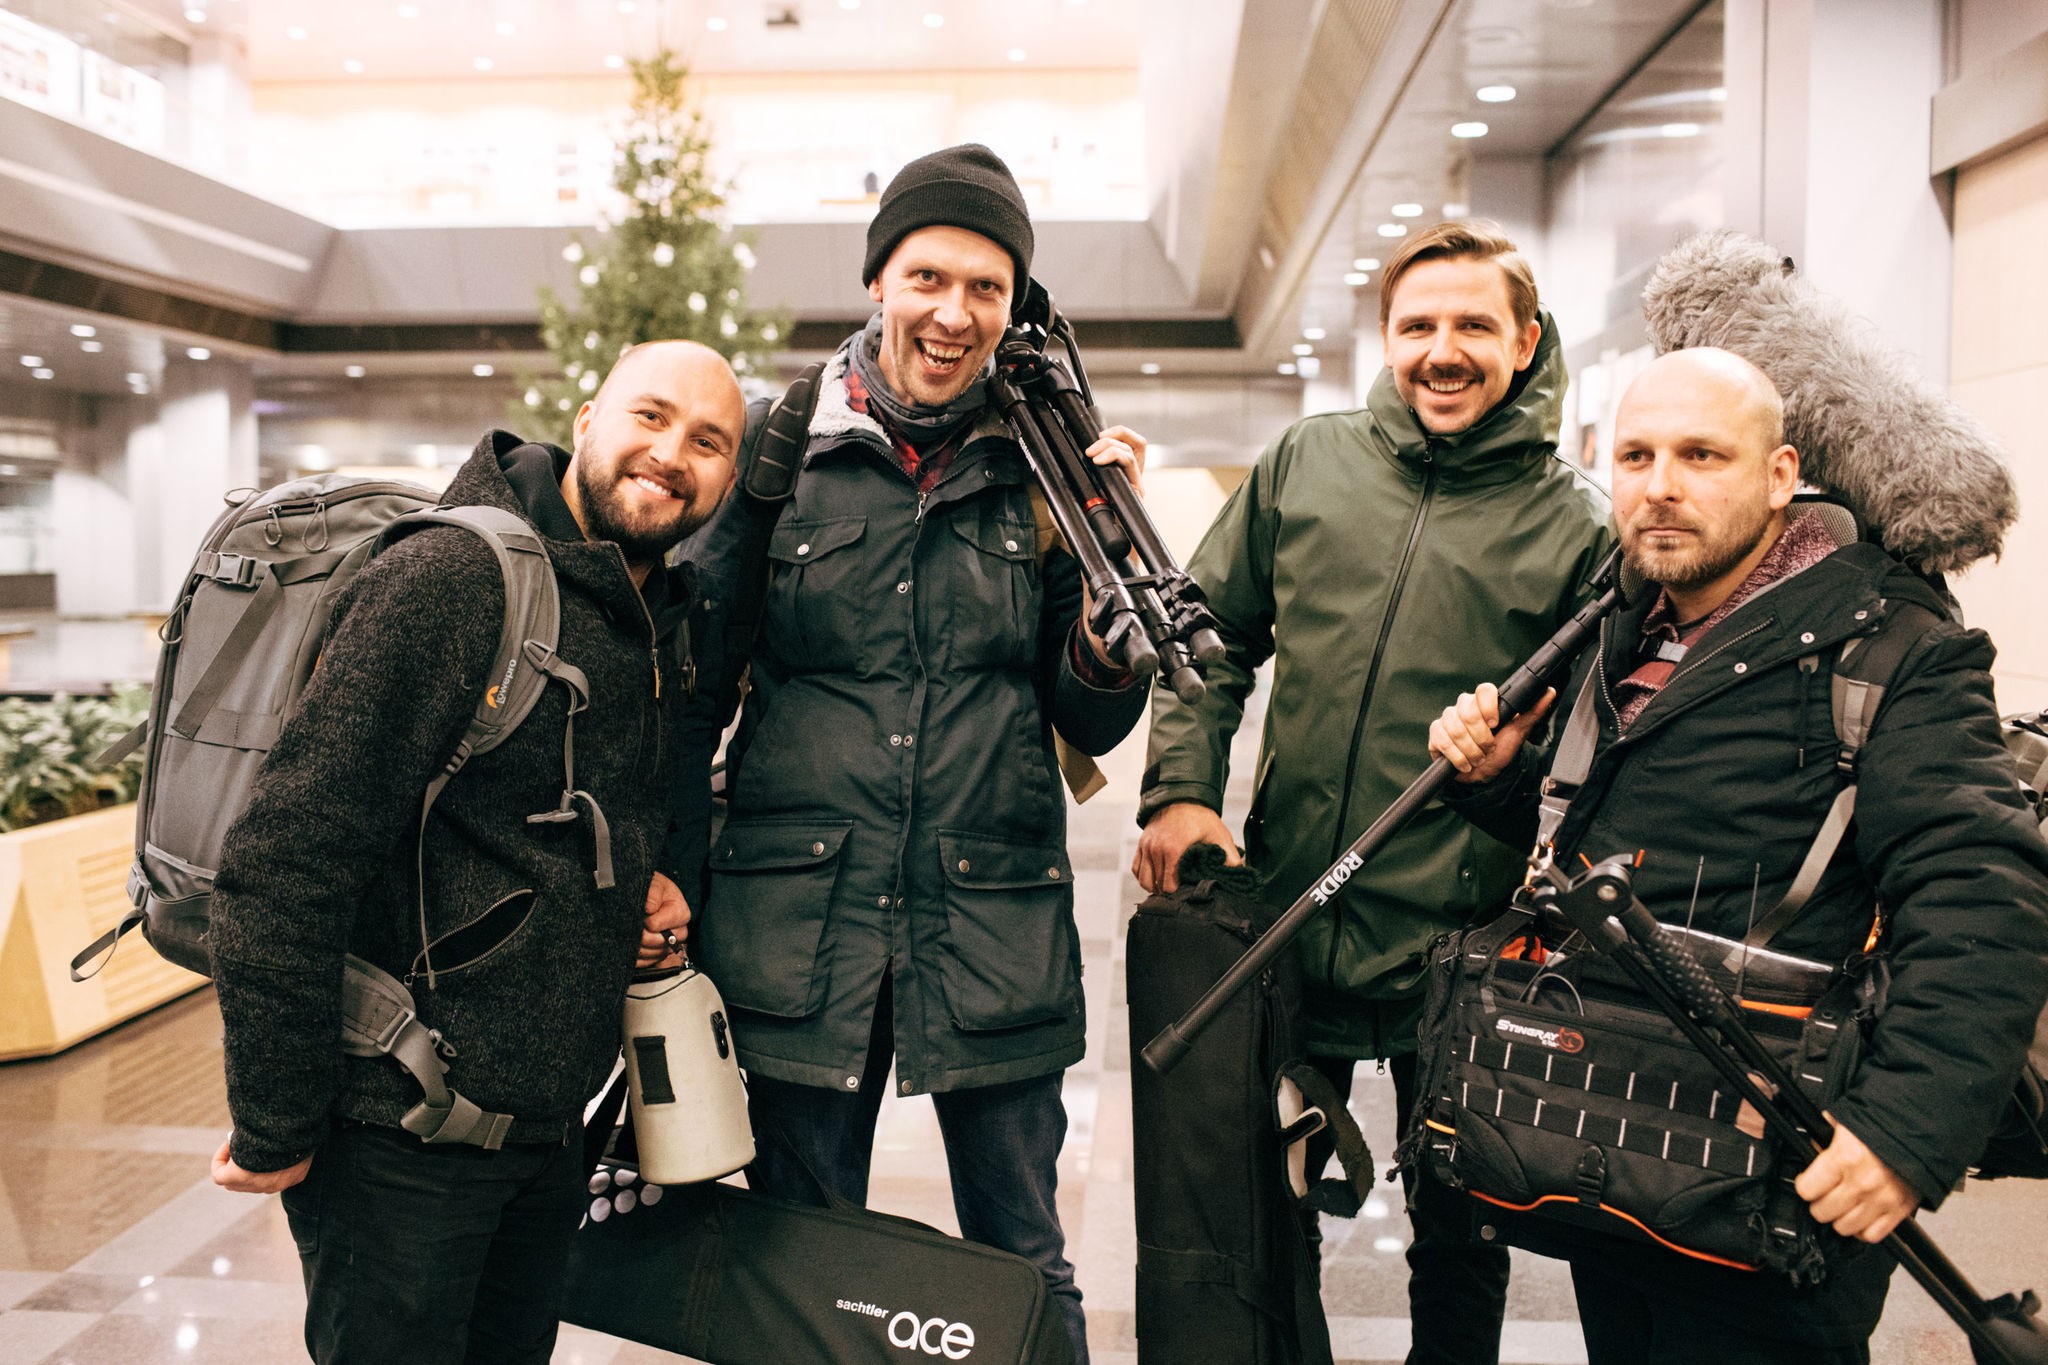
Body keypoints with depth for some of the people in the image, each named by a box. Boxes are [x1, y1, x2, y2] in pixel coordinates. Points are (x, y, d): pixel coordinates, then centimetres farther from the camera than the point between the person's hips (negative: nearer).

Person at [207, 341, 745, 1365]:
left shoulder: (661, 628, 7)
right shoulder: (453, 578, -19)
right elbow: (287, 859, -22)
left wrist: (655, 884, 2)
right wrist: (273, 1130, -17)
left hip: (548, 1126, 8)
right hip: (397, 1135, -8)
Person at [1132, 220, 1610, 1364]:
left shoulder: (1573, 527, -2)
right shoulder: (1305, 466, 4)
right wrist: (1179, 790, -5)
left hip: (1461, 959, -2)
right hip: (1286, 927, 2)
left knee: (1460, 1246, 17)